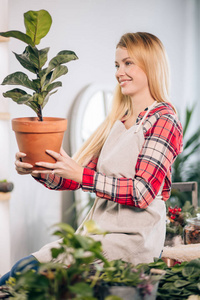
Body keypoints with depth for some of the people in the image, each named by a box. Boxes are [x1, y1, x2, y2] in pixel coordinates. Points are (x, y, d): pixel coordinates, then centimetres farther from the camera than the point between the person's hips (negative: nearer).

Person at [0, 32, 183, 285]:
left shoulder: (164, 121, -6)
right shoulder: (117, 120, 18)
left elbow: (142, 192, -17)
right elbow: (84, 172, 12)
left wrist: (81, 175, -23)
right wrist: (39, 171, -6)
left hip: (133, 238, -7)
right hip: (98, 231, 7)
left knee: (28, 271, -23)